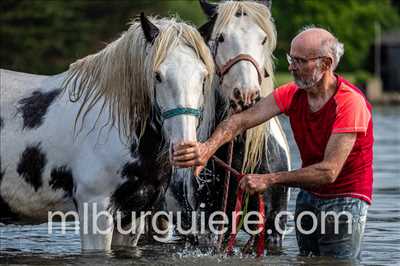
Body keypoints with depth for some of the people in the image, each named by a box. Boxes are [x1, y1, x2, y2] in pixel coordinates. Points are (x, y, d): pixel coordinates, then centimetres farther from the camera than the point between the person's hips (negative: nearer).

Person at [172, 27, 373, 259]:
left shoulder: (350, 103, -23)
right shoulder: (293, 94, -3)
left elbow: (329, 172, -28)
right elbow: (243, 120, -14)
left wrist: (269, 179, -26)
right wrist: (209, 147, -34)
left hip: (346, 198, -7)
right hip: (309, 194, 7)